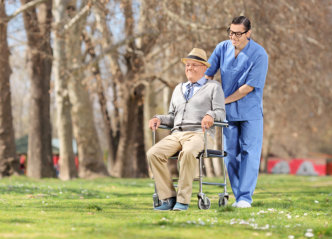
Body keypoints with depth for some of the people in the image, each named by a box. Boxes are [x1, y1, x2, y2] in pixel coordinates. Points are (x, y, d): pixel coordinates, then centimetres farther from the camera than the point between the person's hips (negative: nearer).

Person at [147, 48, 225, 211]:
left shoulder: (213, 87, 13)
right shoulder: (179, 89, 29)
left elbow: (220, 112, 1)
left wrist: (210, 115, -23)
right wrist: (159, 119, 6)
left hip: (199, 134, -5)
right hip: (176, 134, 5)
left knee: (188, 152, -41)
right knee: (153, 153, -25)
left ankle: (183, 200, -36)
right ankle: (168, 198, -23)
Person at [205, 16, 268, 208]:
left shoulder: (259, 54, -13)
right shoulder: (223, 48, 1)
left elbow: (250, 86, -16)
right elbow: (208, 74, 10)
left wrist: (224, 100, -13)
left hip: (250, 111, -4)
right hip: (228, 112, 5)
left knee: (249, 153, -7)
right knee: (231, 154, 5)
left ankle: (245, 196, -7)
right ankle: (238, 196, 11)